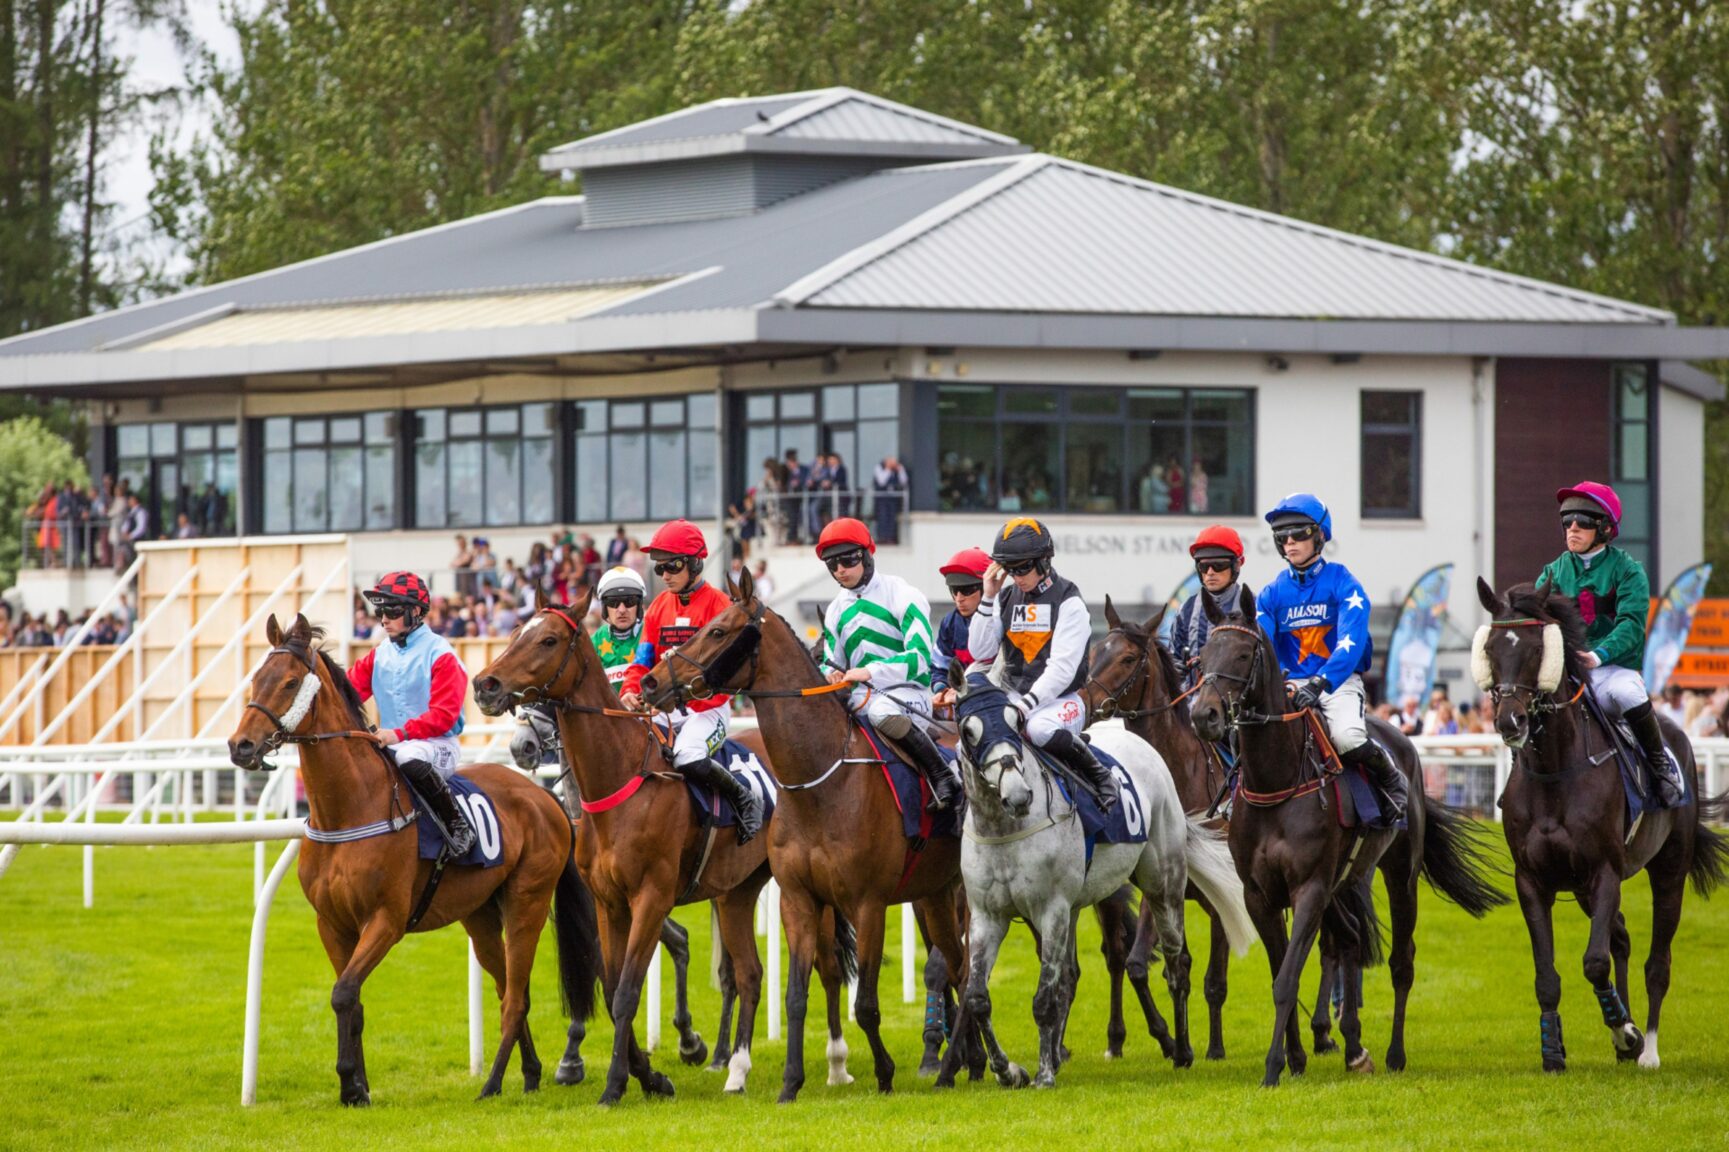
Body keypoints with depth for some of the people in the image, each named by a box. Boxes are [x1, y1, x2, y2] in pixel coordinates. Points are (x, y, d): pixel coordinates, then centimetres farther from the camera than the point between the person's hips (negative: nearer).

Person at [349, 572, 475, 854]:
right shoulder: (379, 654, 14)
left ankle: (458, 823, -26)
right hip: (391, 746, 7)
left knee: (410, 757, -41)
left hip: (436, 744, -7)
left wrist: (401, 733, -28)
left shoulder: (439, 654, -7)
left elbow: (443, 714, -15)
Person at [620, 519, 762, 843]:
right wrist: (631, 690, -12)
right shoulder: (659, 606, 13)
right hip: (664, 708, 6)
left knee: (689, 758, -32)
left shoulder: (717, 603, -6)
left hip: (706, 707, -6)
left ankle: (744, 799, -8)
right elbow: (643, 659, 11)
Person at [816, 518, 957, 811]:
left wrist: (870, 672, -26)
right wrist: (831, 675, -9)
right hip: (860, 697, 7)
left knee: (883, 712, -40)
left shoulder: (902, 596, -4)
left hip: (906, 691, -7)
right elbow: (831, 663, 18)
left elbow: (920, 658, -14)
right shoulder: (836, 610, 16)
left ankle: (943, 776, -29)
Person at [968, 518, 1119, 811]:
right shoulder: (1006, 597, 9)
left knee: (1041, 728, -40)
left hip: (1061, 699, -5)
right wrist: (988, 600, -3)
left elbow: (1062, 669, -16)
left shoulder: (1069, 602, -8)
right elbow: (979, 651, 5)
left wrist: (1026, 705, -26)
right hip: (1014, 695, 5)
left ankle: (1099, 776, -19)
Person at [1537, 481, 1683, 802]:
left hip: (1613, 668, -4)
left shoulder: (1627, 571, 0)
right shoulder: (1554, 572, 14)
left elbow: (1631, 624, -13)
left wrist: (1598, 655, -30)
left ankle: (1660, 760, -13)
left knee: (1625, 692, -37)